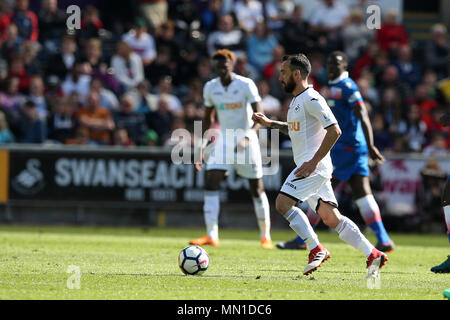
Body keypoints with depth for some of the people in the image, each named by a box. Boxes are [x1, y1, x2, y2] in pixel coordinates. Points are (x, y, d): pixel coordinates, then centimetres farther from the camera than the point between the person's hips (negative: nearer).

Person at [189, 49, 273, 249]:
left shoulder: (246, 85, -14)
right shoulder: (210, 88, 0)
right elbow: (208, 118, 13)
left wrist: (247, 136, -36)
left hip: (246, 141, -3)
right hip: (224, 140, 3)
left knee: (256, 188, 2)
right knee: (211, 182, -14)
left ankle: (266, 236, 15)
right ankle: (211, 235, -16)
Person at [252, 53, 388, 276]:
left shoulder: (311, 99, -13)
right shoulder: (296, 101, 18)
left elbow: (334, 131, -20)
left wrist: (313, 162, -22)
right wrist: (270, 123, 25)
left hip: (314, 167, -10)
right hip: (308, 167, 10)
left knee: (283, 203, -16)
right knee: (331, 218, 6)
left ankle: (316, 249, -11)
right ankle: (373, 255, 7)